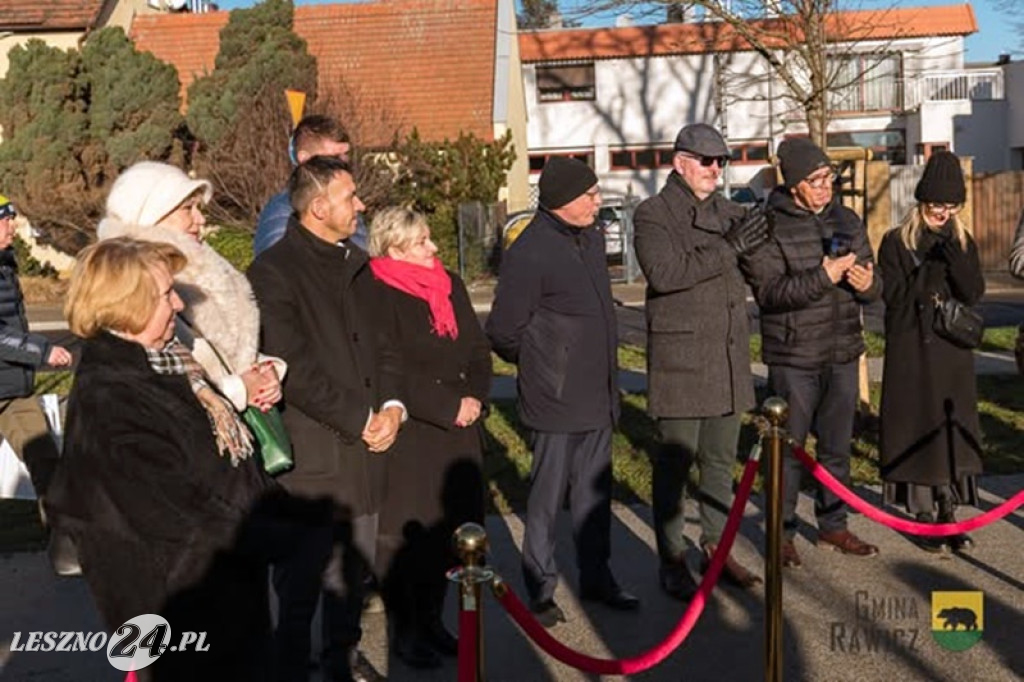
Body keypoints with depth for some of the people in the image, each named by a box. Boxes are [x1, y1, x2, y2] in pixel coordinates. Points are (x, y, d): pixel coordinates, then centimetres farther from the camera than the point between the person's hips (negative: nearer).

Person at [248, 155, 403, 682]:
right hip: (309, 456, -7)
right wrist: (360, 420, -14)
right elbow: (292, 368, -17)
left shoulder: (356, 264, 13)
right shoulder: (273, 272, -12)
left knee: (356, 567, 17)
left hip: (365, 449, 7)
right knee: (301, 578, 5)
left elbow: (382, 342, 15)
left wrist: (392, 405, -2)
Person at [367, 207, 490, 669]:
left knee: (447, 527, 10)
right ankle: (406, 631, 17)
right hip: (409, 435, -6)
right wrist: (450, 406, -16)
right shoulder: (380, 297, -11)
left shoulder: (450, 285, 12)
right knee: (408, 532, 1)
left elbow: (478, 348, 13)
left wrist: (475, 397, -4)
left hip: (458, 432, 6)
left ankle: (431, 620, 26)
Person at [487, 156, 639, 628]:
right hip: (556, 401, -8)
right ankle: (540, 589, 17)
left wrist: (603, 368, 16)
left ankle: (596, 576, 30)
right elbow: (503, 333, -12)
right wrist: (541, 366, 2)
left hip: (598, 395, 8)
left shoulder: (591, 237, 9)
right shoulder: (529, 253, -17)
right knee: (548, 496, 3)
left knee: (595, 491, 16)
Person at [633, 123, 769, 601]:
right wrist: (727, 248, -22)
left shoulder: (729, 211, 15)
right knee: (675, 460, -1)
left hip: (728, 357, 6)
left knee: (722, 459, 14)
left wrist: (756, 238, -4)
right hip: (679, 356, -6)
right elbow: (663, 271, -21)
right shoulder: (653, 214, -5)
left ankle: (716, 547, 27)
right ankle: (671, 560, 9)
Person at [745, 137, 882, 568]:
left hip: (843, 355, 6)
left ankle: (833, 527, 29)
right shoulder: (770, 226, -9)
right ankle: (781, 534, 16)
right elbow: (768, 290, -19)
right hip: (794, 358, -5)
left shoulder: (847, 220, 9)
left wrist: (868, 283, -12)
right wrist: (823, 277, -27)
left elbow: (873, 286, 12)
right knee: (788, 449, 2)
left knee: (837, 447, 14)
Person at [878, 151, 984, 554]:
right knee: (918, 429, -1)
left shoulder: (963, 242, 9)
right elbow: (894, 297, -9)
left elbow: (974, 294, -3)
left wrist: (953, 257, -16)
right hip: (911, 351, -3)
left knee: (954, 428, 3)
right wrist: (928, 271, -20)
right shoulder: (896, 242, -2)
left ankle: (949, 512, 14)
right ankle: (924, 517, 9)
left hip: (953, 352, 3)